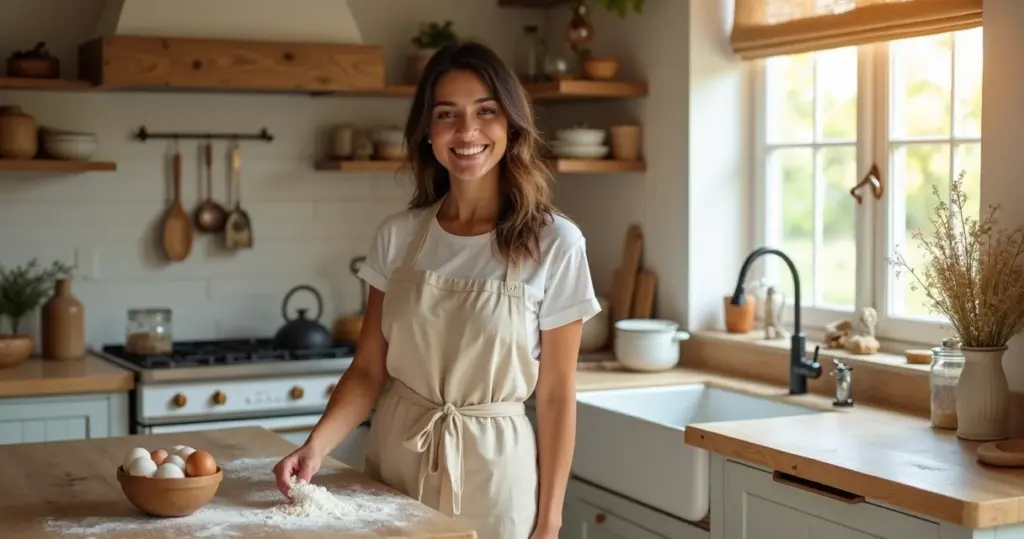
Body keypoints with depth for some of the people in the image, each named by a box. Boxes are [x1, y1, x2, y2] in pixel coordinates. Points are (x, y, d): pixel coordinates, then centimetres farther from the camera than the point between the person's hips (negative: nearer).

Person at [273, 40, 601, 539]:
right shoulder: (398, 236, 0)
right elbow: (369, 370, 1)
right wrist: (316, 446, -15)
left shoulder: (555, 243, -9)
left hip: (492, 471, -3)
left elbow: (556, 395, -7)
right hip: (395, 461, 3)